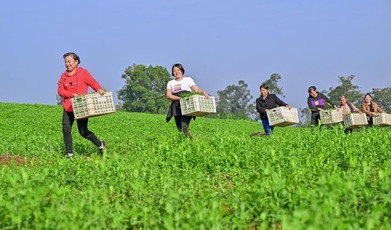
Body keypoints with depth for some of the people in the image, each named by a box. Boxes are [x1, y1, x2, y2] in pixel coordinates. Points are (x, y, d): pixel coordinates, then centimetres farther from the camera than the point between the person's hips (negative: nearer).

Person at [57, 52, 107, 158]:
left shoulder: (83, 72, 1)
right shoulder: (64, 75, 10)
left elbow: (92, 82, -8)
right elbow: (60, 90, 4)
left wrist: (99, 89, -30)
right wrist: (72, 94, -14)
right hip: (68, 108, 4)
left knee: (83, 131, -3)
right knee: (66, 129, -7)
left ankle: (100, 145, 19)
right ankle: (69, 153, 4)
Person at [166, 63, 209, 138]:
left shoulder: (188, 79, 14)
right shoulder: (170, 83, 18)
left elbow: (196, 89, 4)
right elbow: (168, 95, 3)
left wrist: (204, 92, -18)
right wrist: (180, 98, -13)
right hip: (176, 107, 3)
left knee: (184, 126, -24)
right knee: (179, 129, -4)